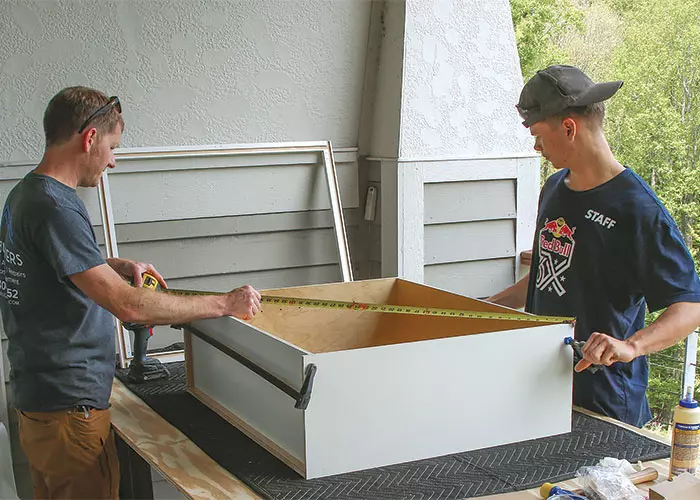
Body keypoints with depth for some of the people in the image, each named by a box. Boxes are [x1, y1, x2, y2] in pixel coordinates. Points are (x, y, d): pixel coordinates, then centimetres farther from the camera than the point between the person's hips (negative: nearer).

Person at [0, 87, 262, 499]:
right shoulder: (55, 208, -23)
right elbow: (128, 306, -29)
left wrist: (118, 265, 16)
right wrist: (226, 304, -21)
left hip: (36, 393, 10)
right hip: (69, 406, -10)